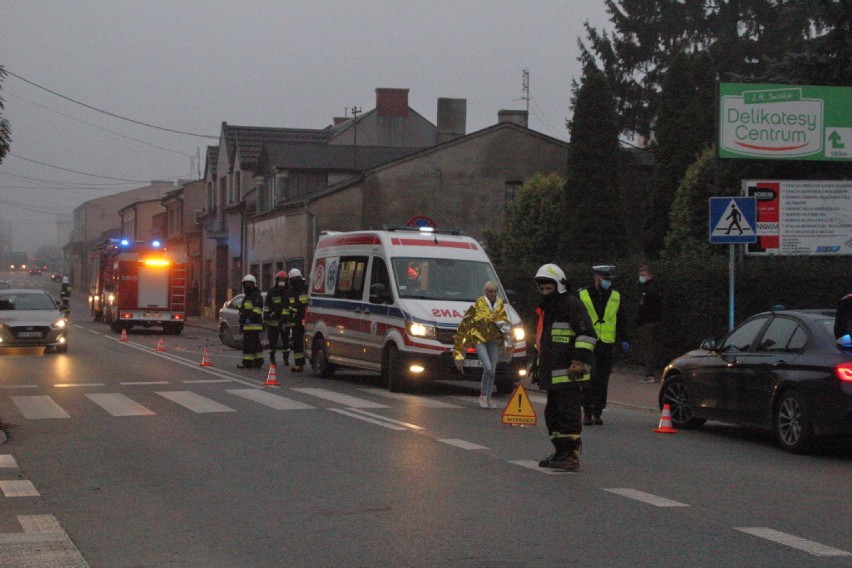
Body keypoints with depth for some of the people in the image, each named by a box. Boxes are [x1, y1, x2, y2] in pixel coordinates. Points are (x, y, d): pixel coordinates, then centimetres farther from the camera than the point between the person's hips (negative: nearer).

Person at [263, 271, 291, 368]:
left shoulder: (289, 292, 3)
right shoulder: (271, 292, 7)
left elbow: (290, 306, 4)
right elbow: (266, 306, 8)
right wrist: (265, 319, 2)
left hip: (285, 321, -1)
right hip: (274, 320, 1)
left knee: (286, 340, 4)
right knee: (272, 341, 4)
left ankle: (286, 358, 13)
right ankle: (272, 359, 14)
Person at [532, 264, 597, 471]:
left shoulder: (571, 305, -9)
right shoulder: (547, 309, 22)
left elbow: (587, 334, -18)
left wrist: (579, 361, -22)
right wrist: (540, 367, 29)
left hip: (569, 375, -10)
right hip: (552, 375, 10)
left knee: (568, 415, -10)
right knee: (553, 414, 14)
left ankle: (572, 455, -8)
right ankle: (561, 452, 22)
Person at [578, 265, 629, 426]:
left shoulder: (616, 297, 12)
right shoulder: (583, 295, 2)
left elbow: (619, 320, 17)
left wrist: (623, 339, 9)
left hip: (607, 345, 3)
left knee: (603, 381, 4)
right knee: (589, 378, -12)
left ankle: (597, 412, 13)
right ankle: (587, 412, -4)